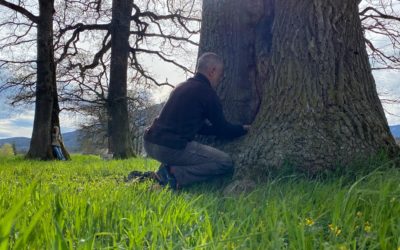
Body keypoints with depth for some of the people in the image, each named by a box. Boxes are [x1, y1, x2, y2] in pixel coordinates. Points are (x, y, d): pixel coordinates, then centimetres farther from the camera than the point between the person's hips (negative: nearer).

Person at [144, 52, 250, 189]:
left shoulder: (182, 86, 21)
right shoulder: (207, 93, -6)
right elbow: (223, 130, 3)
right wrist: (243, 129, 23)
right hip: (171, 148, -9)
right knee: (226, 163, -2)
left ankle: (167, 169, 10)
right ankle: (175, 174, -11)